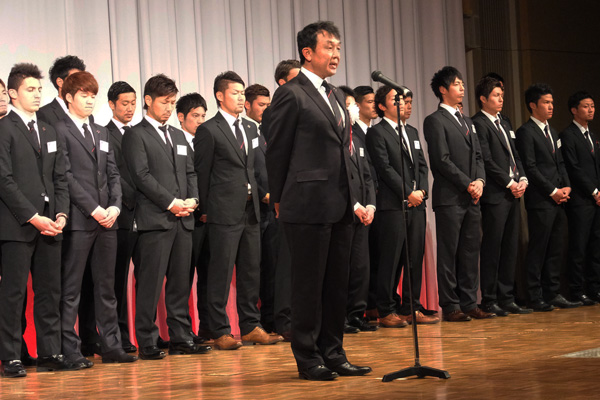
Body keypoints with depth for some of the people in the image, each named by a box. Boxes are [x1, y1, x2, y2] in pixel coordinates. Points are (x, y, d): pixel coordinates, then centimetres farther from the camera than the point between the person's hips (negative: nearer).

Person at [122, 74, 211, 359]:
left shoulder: (178, 136, 22)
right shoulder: (136, 135, 0)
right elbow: (141, 175, -10)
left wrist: (192, 200, 2)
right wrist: (171, 202, -13)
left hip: (183, 218, 7)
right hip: (154, 218, -7)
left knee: (181, 281, 8)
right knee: (150, 282, -7)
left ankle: (181, 338, 12)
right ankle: (147, 343, -4)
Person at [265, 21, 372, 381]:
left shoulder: (336, 96, 17)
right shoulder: (291, 95, -8)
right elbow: (277, 151, -6)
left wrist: (351, 198, 14)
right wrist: (280, 199, -1)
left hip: (340, 205, 8)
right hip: (308, 206, -8)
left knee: (338, 283, 11)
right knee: (309, 284, 0)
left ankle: (333, 353, 19)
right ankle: (308, 358, 7)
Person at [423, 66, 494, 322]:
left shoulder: (467, 121, 20)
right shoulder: (435, 121, -5)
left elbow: (477, 155, 17)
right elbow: (442, 160, -12)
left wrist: (480, 180, -1)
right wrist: (467, 184, -13)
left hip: (472, 197, 7)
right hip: (449, 197, -7)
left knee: (470, 252, 7)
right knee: (448, 253, -3)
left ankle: (469, 303, 12)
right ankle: (450, 306, 0)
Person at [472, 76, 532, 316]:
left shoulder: (504, 124, 21)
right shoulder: (479, 124, -7)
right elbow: (486, 161, -14)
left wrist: (522, 179, 4)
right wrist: (509, 183, -12)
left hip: (513, 194, 9)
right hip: (495, 195, -9)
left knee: (510, 248, 8)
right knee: (492, 248, -5)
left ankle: (507, 299, 13)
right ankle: (489, 301, -1)